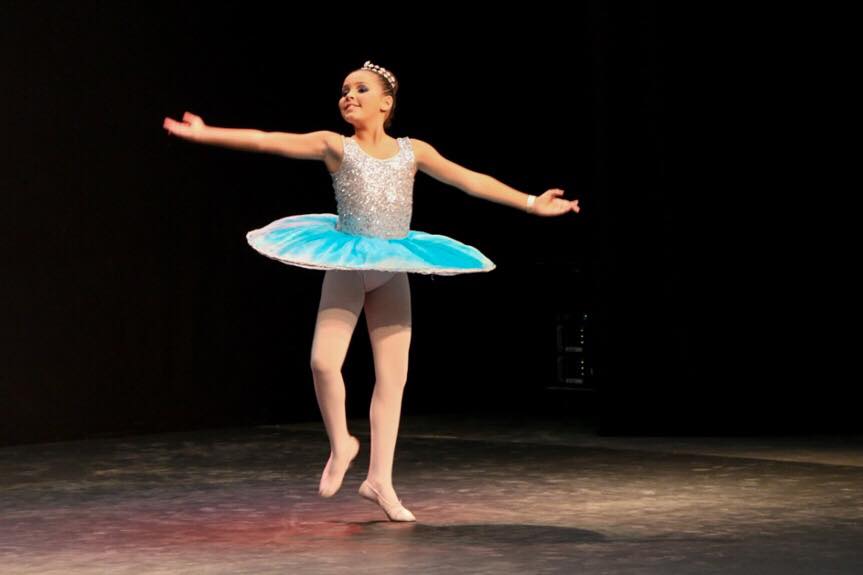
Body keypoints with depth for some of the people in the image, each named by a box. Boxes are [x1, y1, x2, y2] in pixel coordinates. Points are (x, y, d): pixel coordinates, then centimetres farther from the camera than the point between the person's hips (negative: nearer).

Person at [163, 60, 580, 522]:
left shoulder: (412, 151, 3)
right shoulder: (335, 145, -4)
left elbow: (470, 180, 8)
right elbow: (266, 141, -11)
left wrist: (531, 203, 7)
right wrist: (204, 134, -18)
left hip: (393, 269, 3)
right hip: (347, 264, -2)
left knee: (393, 375, 1)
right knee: (324, 361, -17)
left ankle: (380, 478, 8)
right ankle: (340, 445, 10)